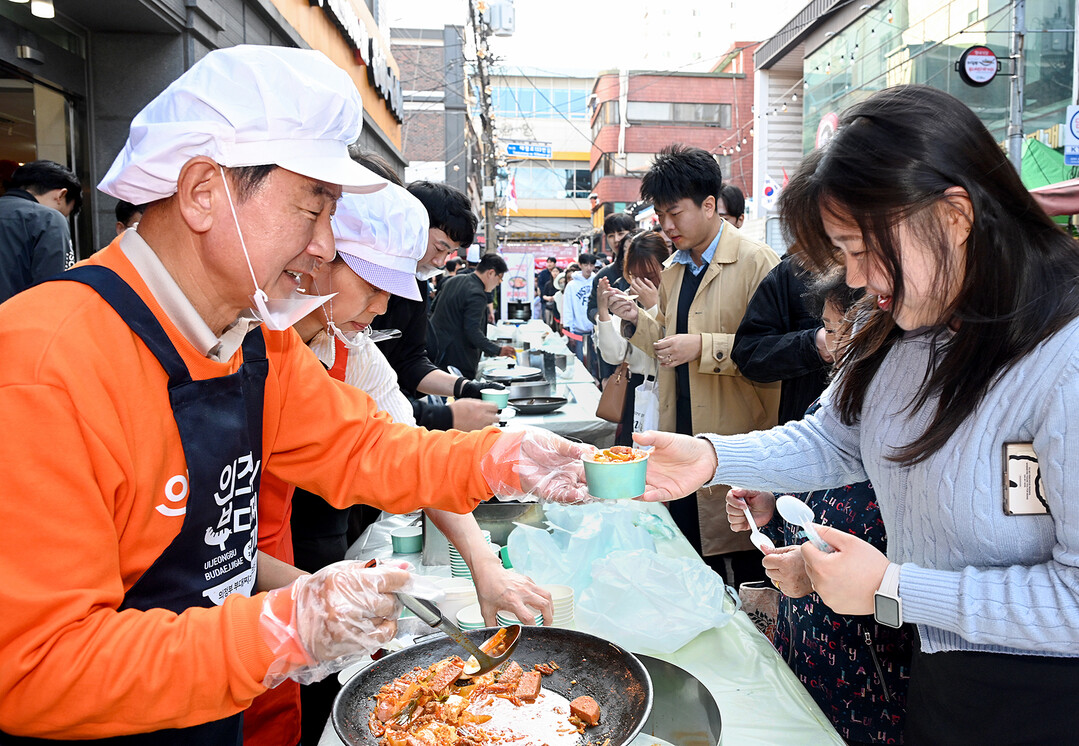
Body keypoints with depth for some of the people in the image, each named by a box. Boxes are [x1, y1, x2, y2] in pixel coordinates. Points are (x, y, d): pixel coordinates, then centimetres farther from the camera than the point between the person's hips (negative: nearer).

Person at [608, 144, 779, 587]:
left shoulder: (756, 262, -10)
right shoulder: (672, 272, 14)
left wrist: (703, 346, -22)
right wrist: (638, 319, 3)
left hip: (738, 447, -7)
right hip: (682, 445, 7)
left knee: (745, 567, 4)